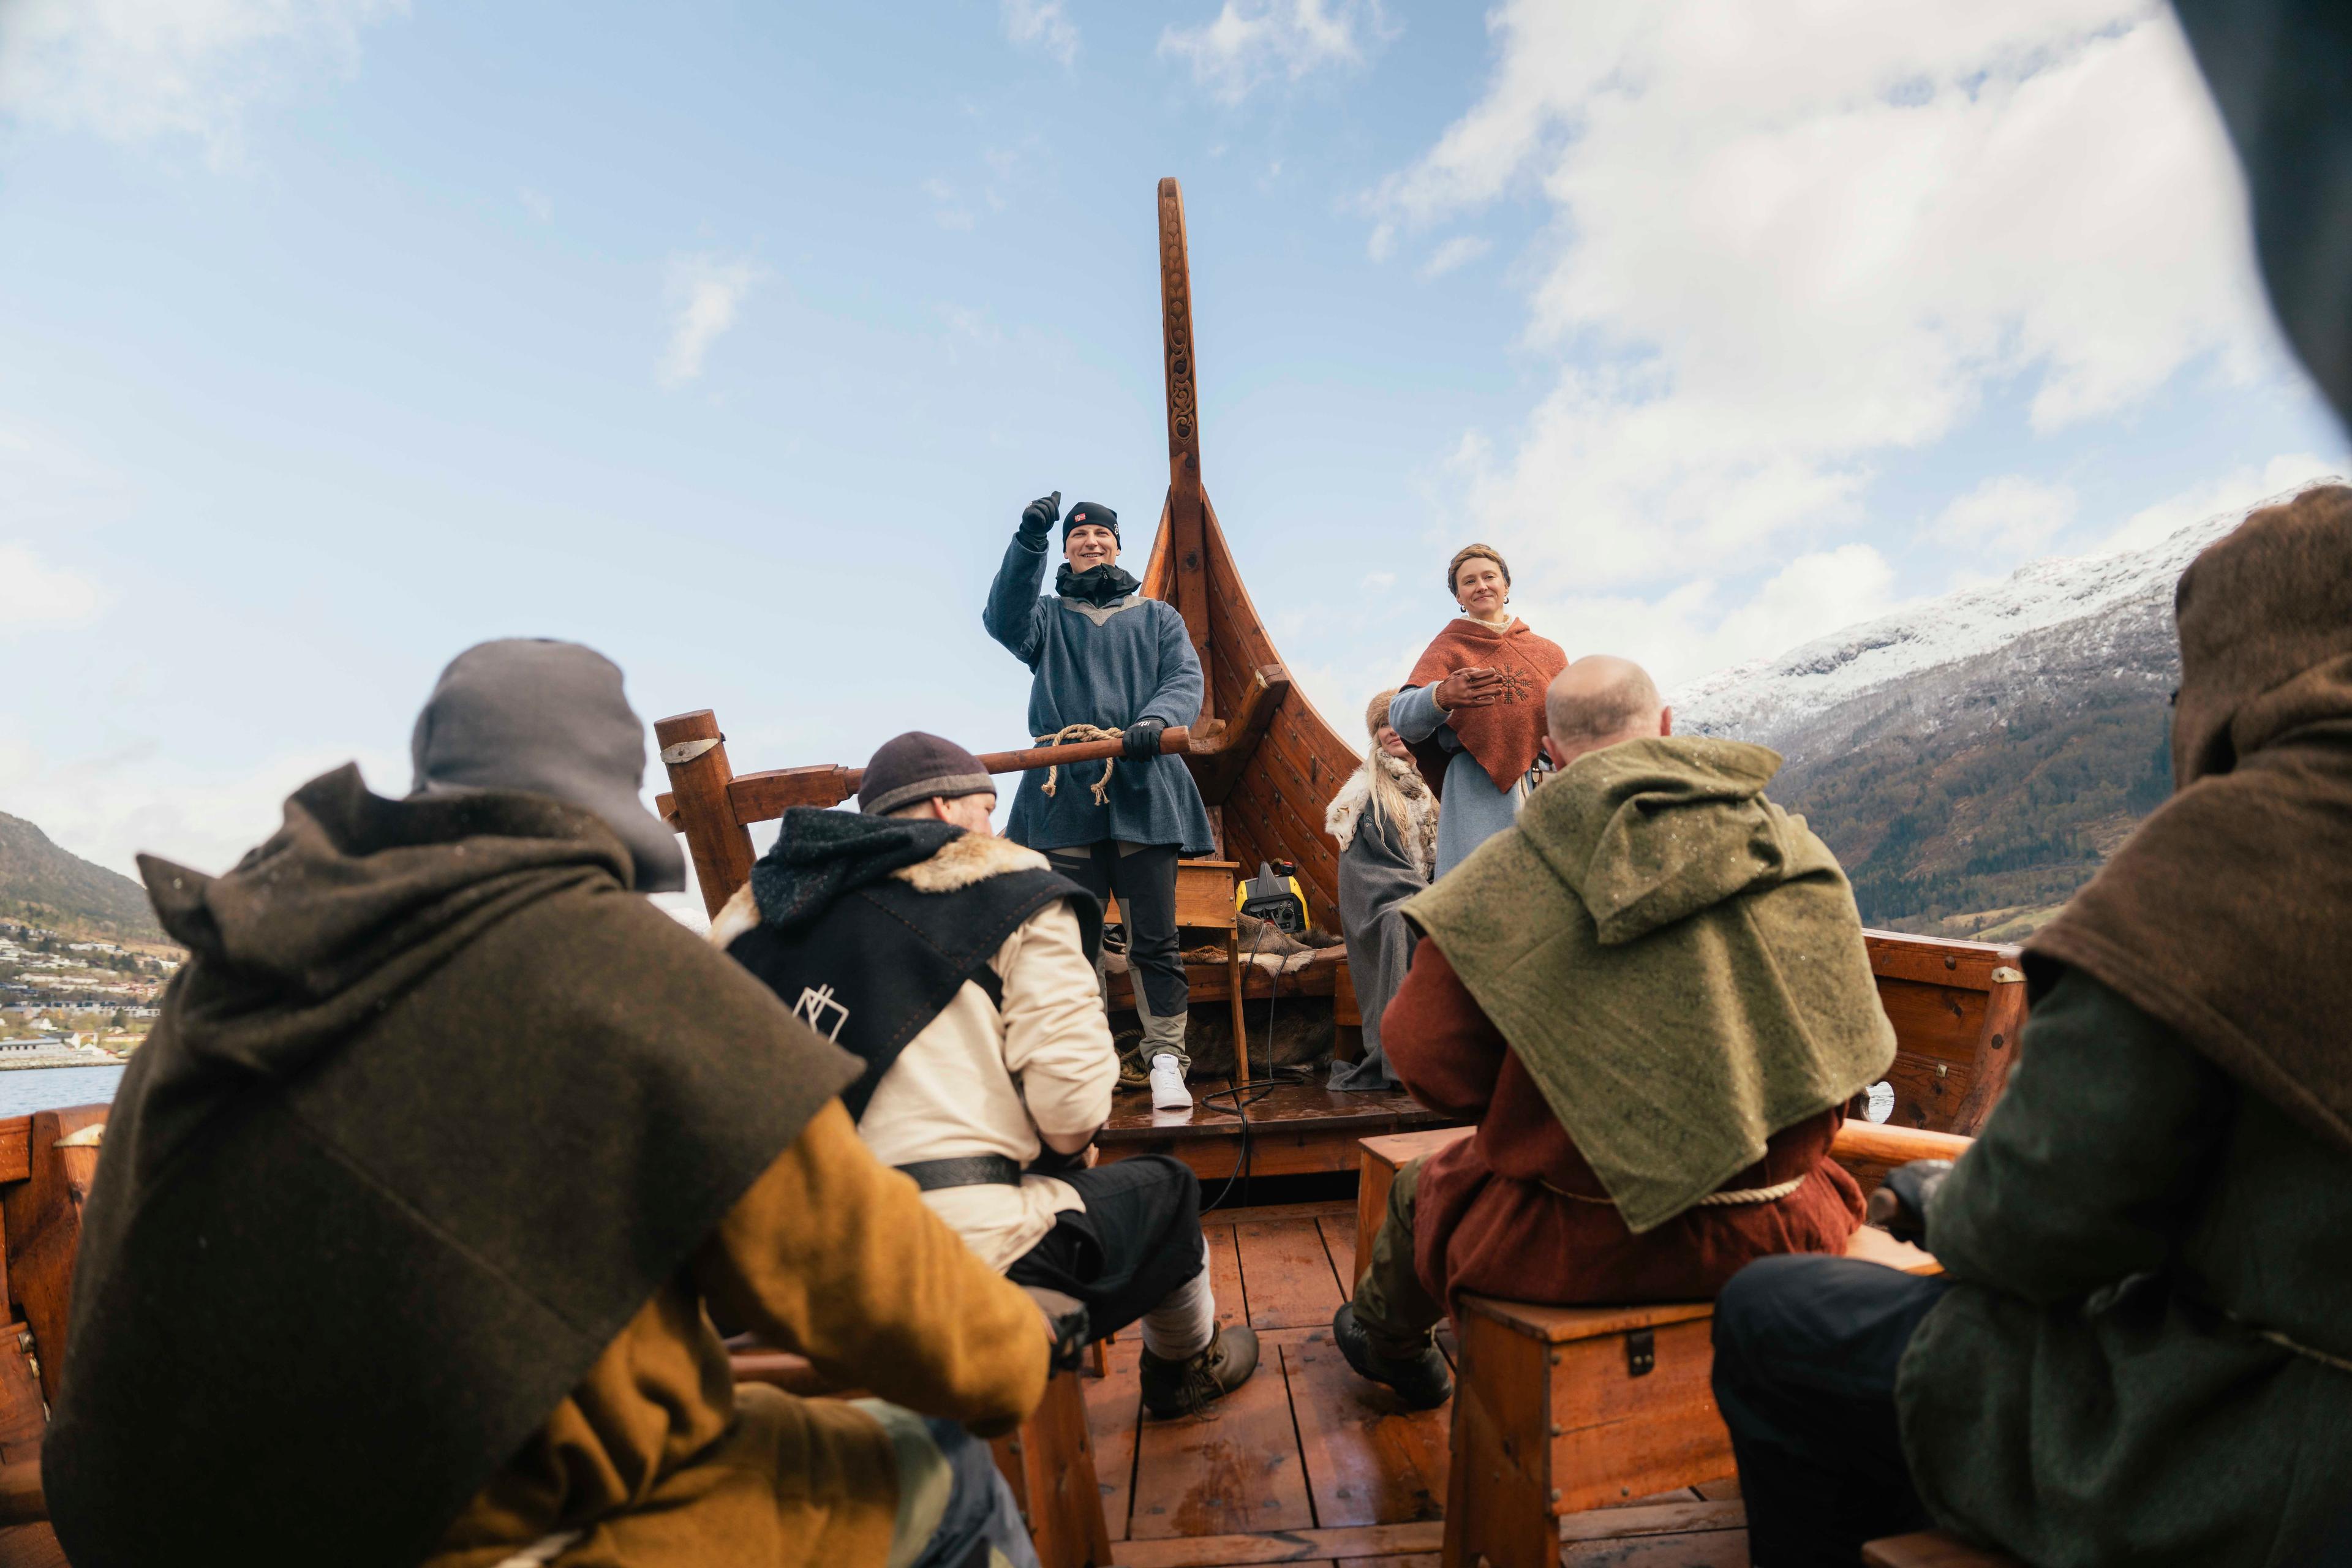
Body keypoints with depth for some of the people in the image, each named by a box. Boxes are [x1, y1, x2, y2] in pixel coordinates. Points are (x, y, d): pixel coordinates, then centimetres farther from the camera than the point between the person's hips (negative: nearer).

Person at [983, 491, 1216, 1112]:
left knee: (1155, 940, -3)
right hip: (1065, 798, 1)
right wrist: (1028, 541, -16)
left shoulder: (1158, 617, 19)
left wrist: (1153, 722, -18)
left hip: (1144, 795, 0)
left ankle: (1166, 1061, 2)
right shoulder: (1049, 617, 19)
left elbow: (1185, 679, 4)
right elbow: (1002, 619, -3)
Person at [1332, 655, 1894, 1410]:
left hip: (1596, 1243, -4)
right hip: (1782, 1232, 5)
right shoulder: (1800, 852, -2)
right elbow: (1852, 1041, 10)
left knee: (1422, 1191, 23)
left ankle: (1389, 1340, 55)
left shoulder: (1512, 876, -16)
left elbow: (1430, 1061, -14)